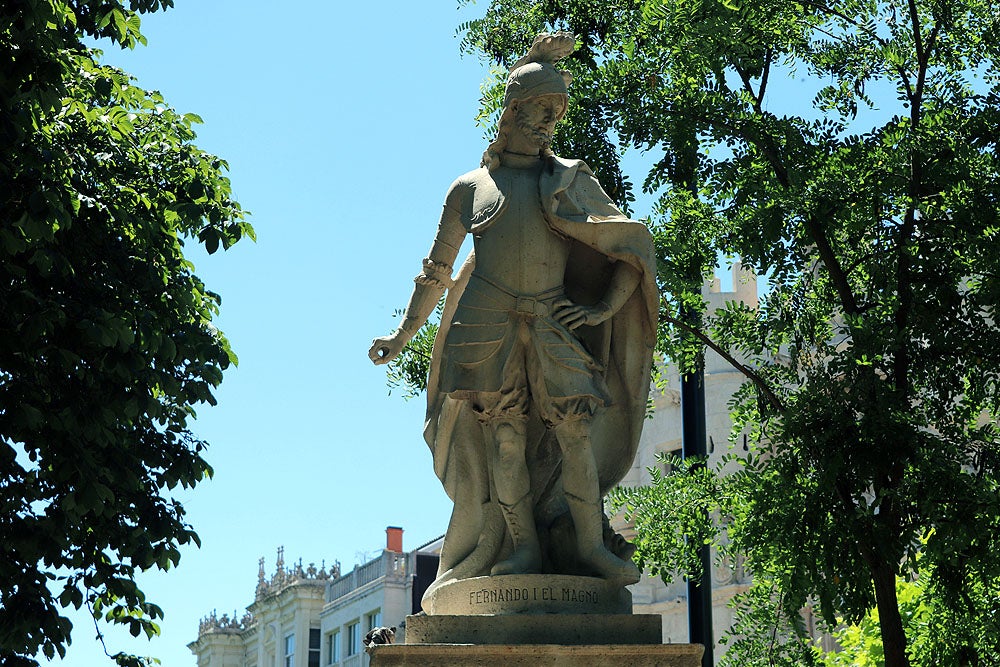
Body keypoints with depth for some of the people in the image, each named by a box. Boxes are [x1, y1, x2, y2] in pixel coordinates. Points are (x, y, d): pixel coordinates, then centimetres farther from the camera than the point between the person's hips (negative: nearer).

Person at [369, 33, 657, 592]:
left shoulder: (572, 181, 16)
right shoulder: (470, 188, 15)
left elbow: (632, 248, 14)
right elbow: (437, 271, 22)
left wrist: (605, 308, 2)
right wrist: (404, 334, 19)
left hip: (552, 319, 1)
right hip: (486, 318, 0)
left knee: (574, 427, -12)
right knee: (506, 431, -8)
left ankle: (590, 544, -10)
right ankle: (524, 546, -6)